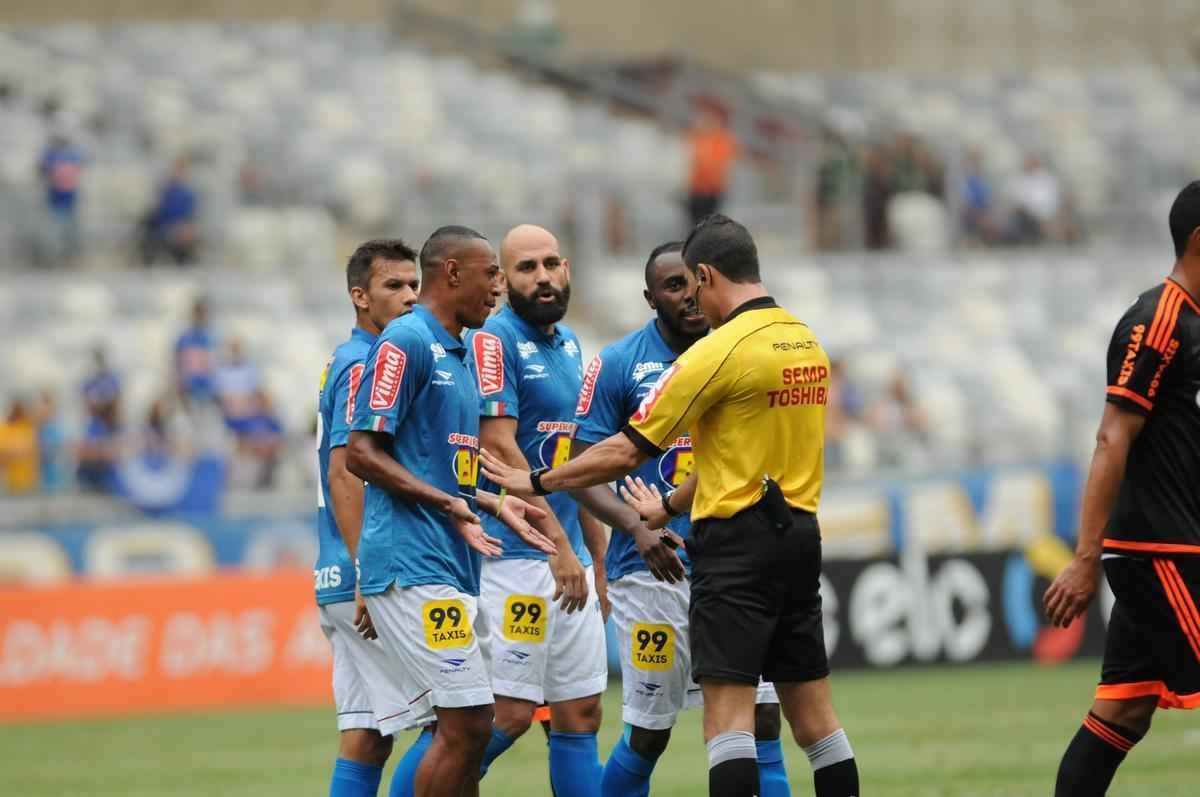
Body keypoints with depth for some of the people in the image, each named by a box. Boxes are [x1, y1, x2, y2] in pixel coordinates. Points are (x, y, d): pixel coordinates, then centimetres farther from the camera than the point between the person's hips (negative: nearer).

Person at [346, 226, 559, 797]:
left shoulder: (456, 354, 20)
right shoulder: (405, 342, -8)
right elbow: (360, 453, -14)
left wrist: (493, 504, 16)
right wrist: (448, 504, -20)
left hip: (450, 564, 10)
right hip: (412, 563, -10)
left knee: (464, 725, 6)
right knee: (466, 721, -14)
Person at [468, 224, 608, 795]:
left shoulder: (568, 344, 15)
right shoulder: (495, 341, -9)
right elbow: (500, 449, -17)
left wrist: (596, 556, 19)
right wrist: (559, 546, -20)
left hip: (571, 560, 8)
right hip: (517, 558, -8)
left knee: (580, 713, 6)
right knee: (511, 713, -12)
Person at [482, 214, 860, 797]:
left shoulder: (721, 351, -14)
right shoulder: (807, 344, 10)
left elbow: (627, 450, -11)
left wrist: (536, 482, 0)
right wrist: (672, 504, 30)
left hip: (739, 544, -8)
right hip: (799, 535, 8)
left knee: (727, 706, -8)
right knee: (811, 707, 10)